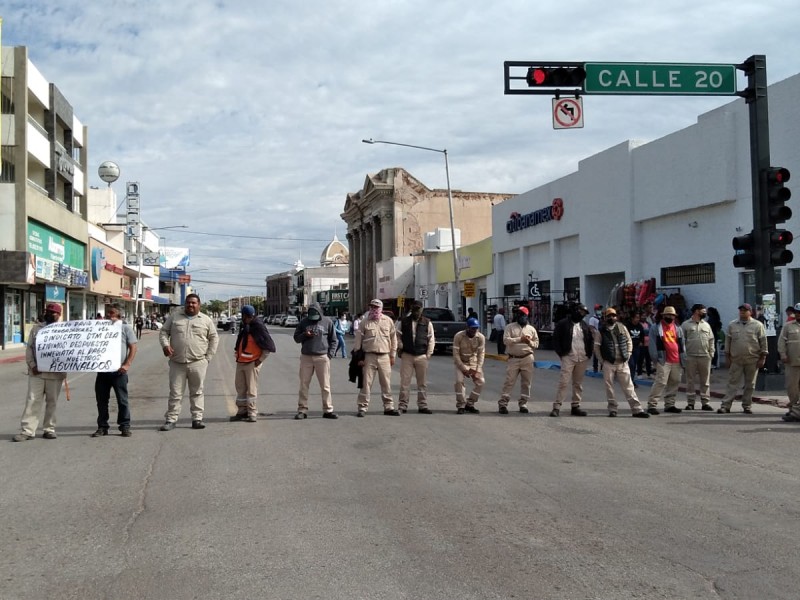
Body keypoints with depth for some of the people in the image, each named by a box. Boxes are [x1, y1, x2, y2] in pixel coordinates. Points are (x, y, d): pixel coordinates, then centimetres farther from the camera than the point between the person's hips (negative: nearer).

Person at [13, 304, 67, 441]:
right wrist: (32, 365, -6)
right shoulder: (36, 328, 9)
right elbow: (29, 348, 6)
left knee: (52, 402, 7)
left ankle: (49, 429, 15)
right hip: (36, 372, 1)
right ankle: (27, 430, -1)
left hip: (56, 372, -1)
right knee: (32, 400, -2)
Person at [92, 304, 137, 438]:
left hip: (118, 371, -4)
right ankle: (102, 427, 15)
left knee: (122, 399, 1)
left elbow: (133, 348, -1)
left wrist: (127, 364, -10)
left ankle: (125, 426, 9)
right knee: (101, 399, 7)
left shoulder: (125, 328, 3)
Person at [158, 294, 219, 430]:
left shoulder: (206, 320, 6)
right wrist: (165, 345, -10)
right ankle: (171, 419, 9)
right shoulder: (174, 316, 8)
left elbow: (214, 338, 11)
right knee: (175, 393, 4)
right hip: (177, 363, 0)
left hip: (198, 363, 0)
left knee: (197, 392, 6)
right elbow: (164, 332, 10)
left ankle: (197, 418, 12)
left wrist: (208, 357, 5)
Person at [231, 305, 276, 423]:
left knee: (251, 389, -4)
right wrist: (237, 353, 17)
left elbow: (269, 345, -14)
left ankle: (252, 413, 3)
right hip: (241, 362, 8)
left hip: (252, 363, -8)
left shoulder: (258, 326, -13)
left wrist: (261, 359, -13)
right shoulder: (243, 326, 11)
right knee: (240, 387, 12)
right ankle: (242, 411, 21)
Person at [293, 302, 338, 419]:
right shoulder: (304, 322, 5)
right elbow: (296, 338, 10)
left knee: (325, 386, 2)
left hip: (322, 357, -1)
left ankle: (328, 410, 9)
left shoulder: (327, 322, 3)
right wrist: (305, 335, -11)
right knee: (304, 385, 3)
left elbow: (333, 340, 8)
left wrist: (330, 354, -3)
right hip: (306, 357, 1)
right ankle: (302, 410, 10)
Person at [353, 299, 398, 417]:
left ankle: (389, 407, 15)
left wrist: (392, 355, 10)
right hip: (369, 356, -2)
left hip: (384, 356, 2)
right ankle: (362, 408, 4)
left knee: (386, 383, 6)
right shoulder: (364, 322, 2)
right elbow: (358, 340, 2)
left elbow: (393, 338, 13)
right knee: (366, 383, -2)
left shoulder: (388, 321, 8)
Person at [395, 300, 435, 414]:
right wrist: (400, 349, -1)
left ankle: (422, 406, 14)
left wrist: (429, 354, 2)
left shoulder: (427, 322, 7)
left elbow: (431, 339, 8)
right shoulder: (403, 322, 4)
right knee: (404, 382, -2)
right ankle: (402, 406, 4)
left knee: (422, 383, 6)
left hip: (422, 356, 1)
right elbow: (398, 337, 7)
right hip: (407, 355, -1)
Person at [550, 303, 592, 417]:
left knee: (578, 384, 9)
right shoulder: (563, 324, -2)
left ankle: (576, 406, 15)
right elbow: (556, 339, -3)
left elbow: (591, 339, 22)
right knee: (564, 382, -12)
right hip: (568, 357, -5)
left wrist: (589, 353, 10)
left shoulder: (585, 325, 14)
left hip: (582, 359, 5)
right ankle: (557, 406, -10)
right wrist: (561, 353, -8)